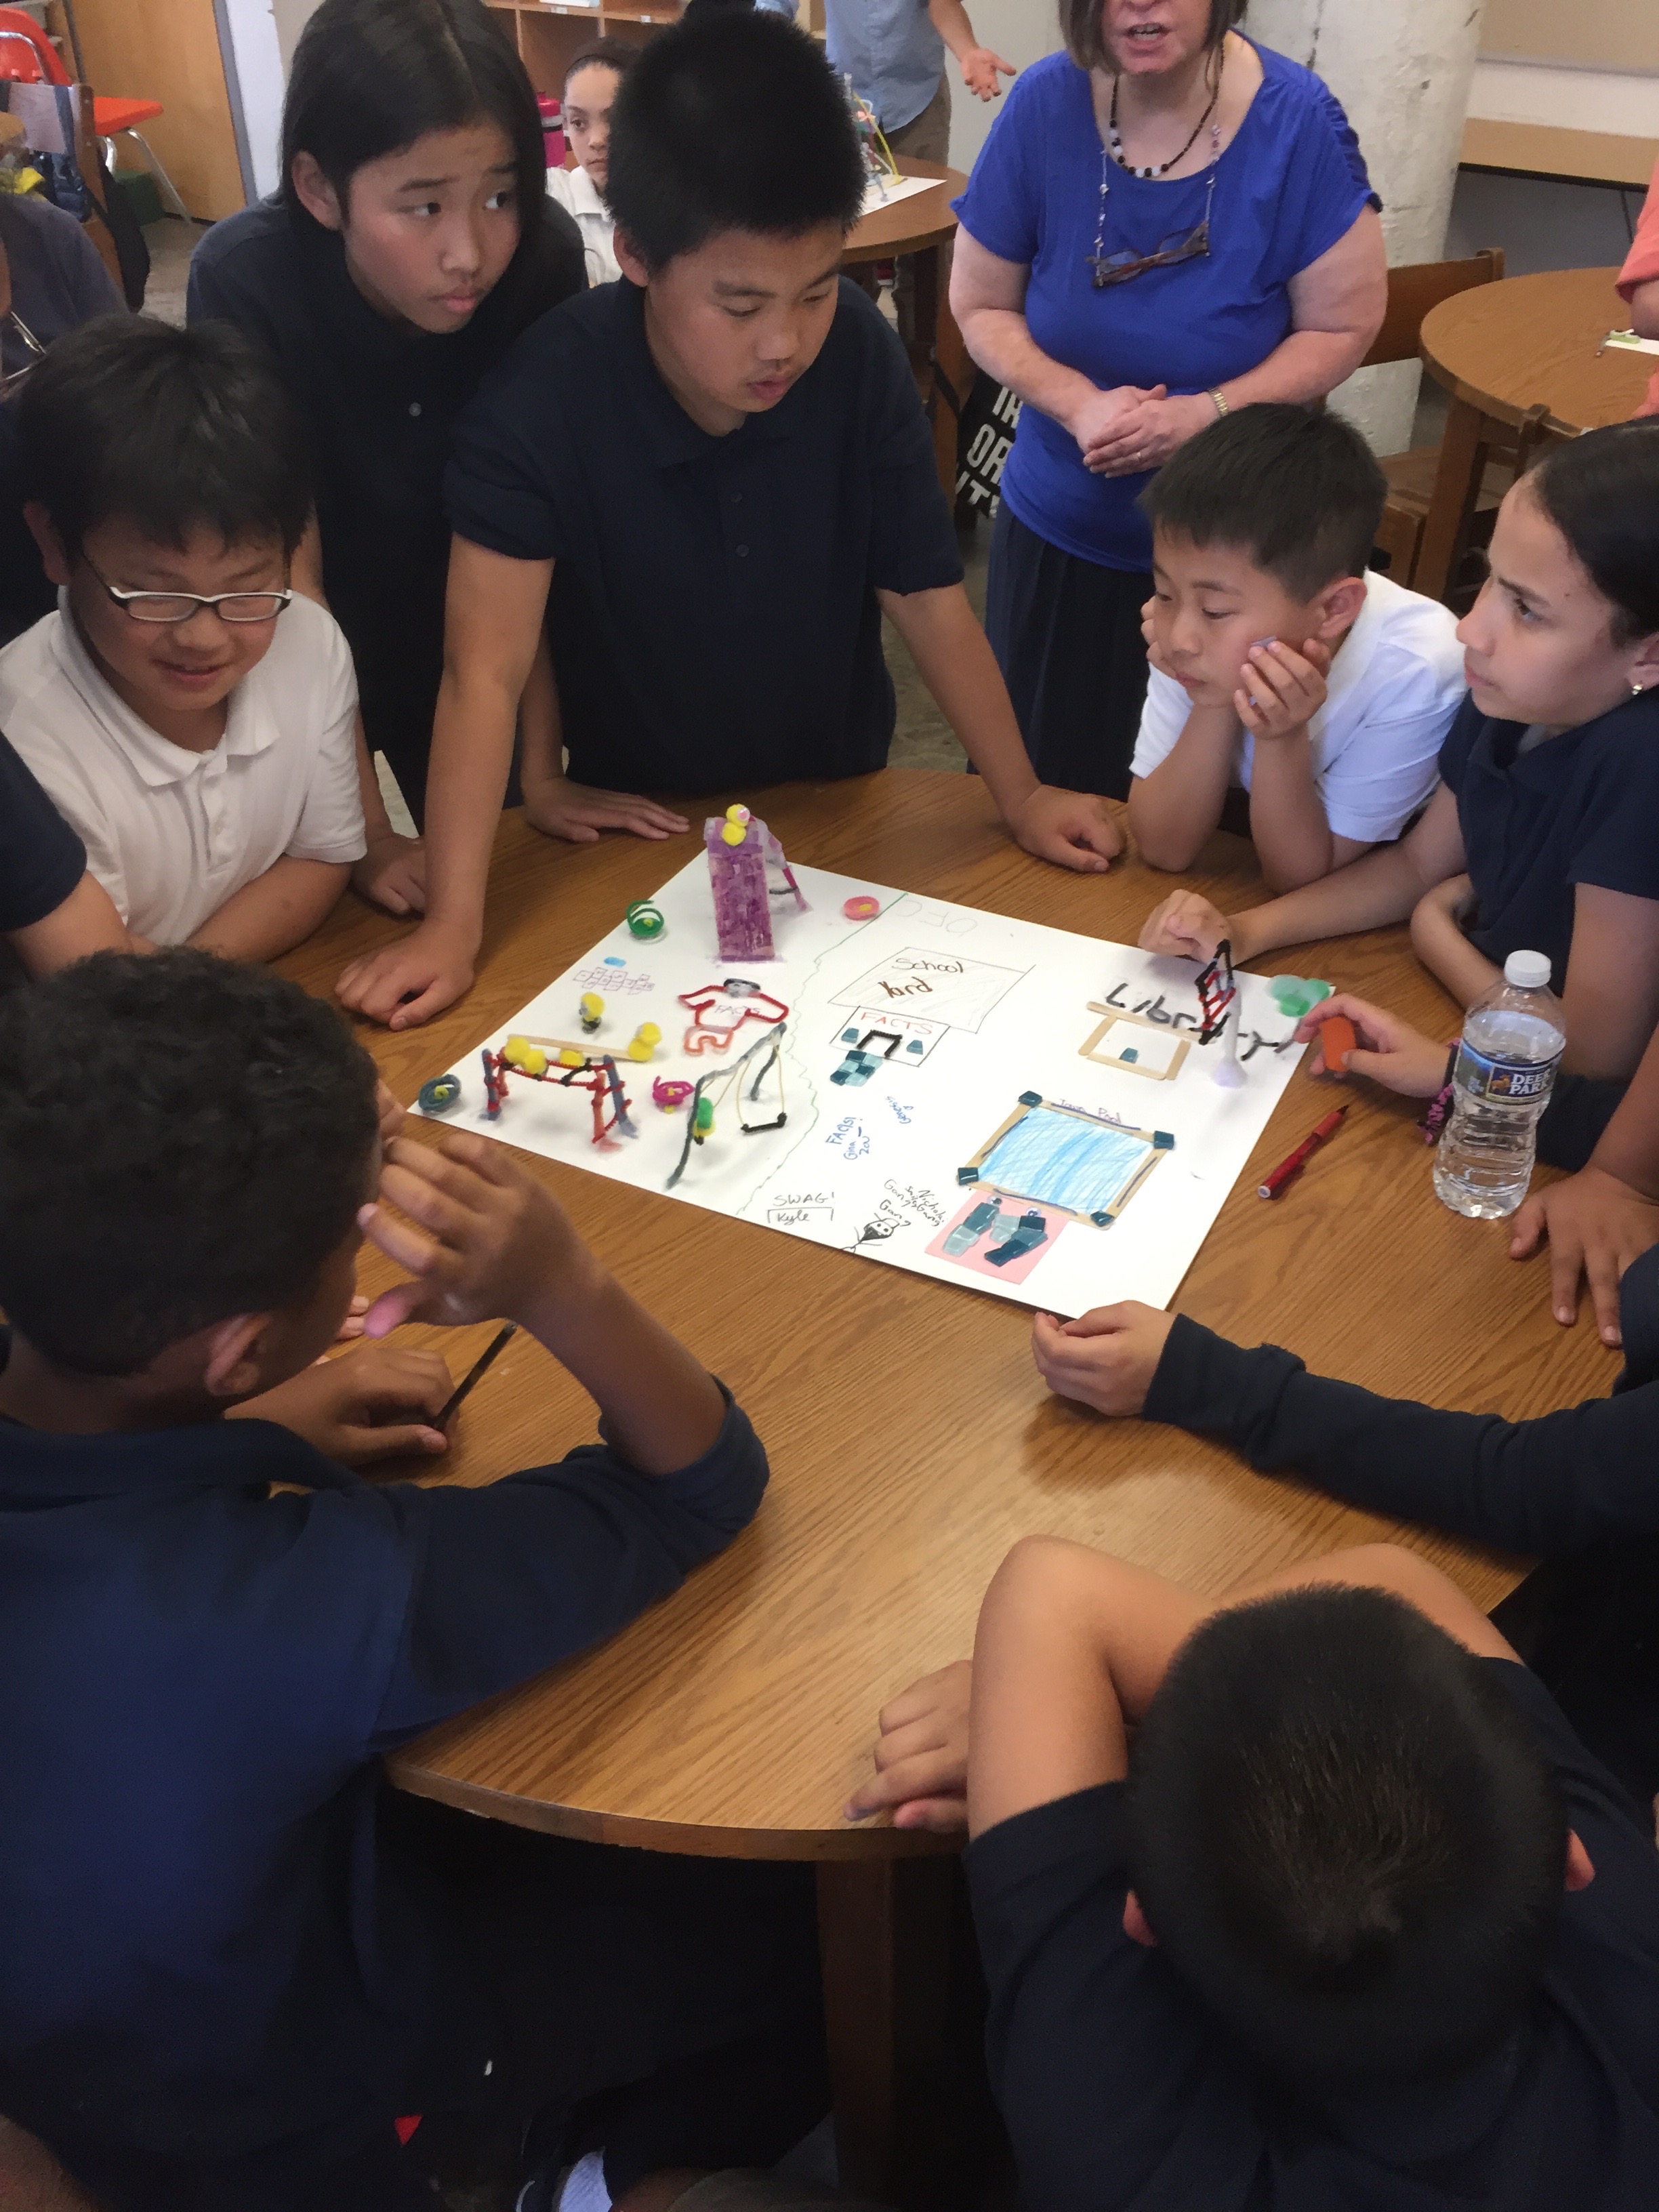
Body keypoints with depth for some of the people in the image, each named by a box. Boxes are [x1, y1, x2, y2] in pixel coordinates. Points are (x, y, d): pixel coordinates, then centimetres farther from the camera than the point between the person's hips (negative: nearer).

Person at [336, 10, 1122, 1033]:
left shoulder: (859, 354, -22)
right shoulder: (543, 402, -29)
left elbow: (925, 594, -14)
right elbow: (488, 667, -31)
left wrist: (1023, 796, -13)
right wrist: (455, 925, -36)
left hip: (837, 793, 2)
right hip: (638, 815, -2)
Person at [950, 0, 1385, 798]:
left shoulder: (1296, 120, -15)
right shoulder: (1044, 104, -10)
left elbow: (1343, 325, -9)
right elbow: (981, 306, -3)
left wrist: (1205, 414, -24)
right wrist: (1078, 404, -20)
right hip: (1059, 526, 2)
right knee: (1038, 779, 14)